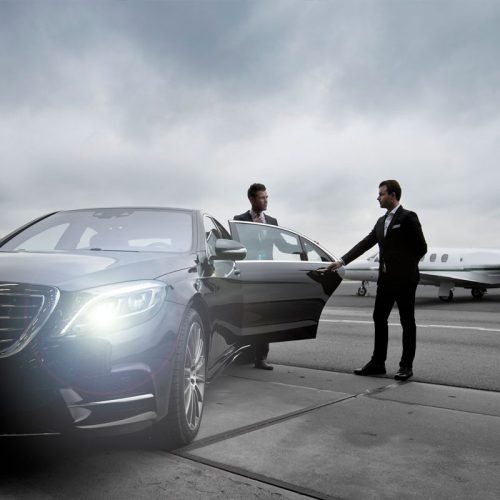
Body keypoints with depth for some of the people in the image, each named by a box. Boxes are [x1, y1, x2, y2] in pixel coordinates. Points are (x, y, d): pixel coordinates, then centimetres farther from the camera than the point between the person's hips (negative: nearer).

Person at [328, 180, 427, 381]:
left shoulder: (408, 217, -7)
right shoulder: (381, 221, 14)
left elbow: (421, 247, -8)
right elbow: (365, 244, 12)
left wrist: (404, 267, -1)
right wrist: (342, 261, 5)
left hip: (404, 279, -7)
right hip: (386, 279, 7)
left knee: (407, 322, 2)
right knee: (379, 319, 9)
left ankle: (406, 366, 9)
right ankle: (377, 362, 17)